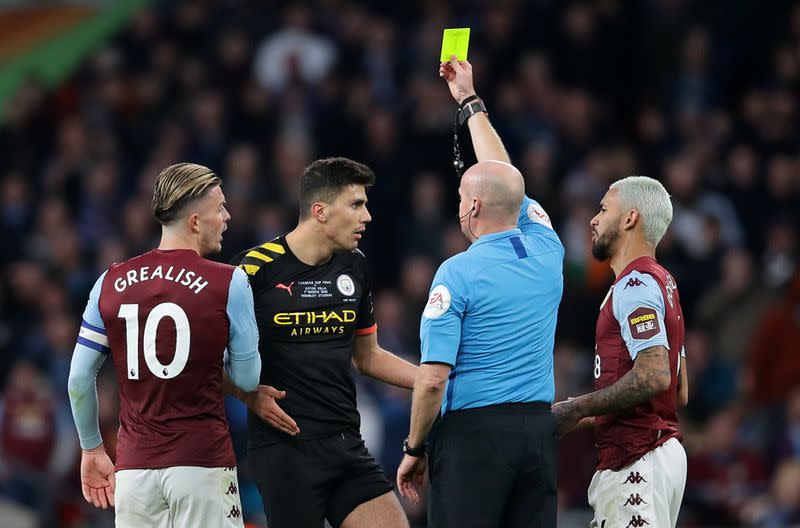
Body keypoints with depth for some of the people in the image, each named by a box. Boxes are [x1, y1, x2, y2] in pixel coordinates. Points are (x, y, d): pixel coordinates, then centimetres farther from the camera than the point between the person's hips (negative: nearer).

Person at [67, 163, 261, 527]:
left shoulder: (111, 283, 5)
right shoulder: (229, 283, -6)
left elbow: (79, 378, 8)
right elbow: (247, 379, 1)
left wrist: (92, 449, 20)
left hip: (134, 466, 4)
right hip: (203, 464, -4)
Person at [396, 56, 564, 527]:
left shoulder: (457, 274, -9)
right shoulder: (547, 251, 7)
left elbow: (433, 378, -13)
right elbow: (505, 181, 26)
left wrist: (414, 450, 0)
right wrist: (469, 100, 36)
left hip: (474, 431, -6)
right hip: (540, 430, 6)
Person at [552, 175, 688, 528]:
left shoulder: (635, 285, -12)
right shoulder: (662, 281, 20)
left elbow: (654, 376, -25)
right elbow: (679, 392, 23)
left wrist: (577, 410, -17)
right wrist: (592, 415, 20)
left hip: (636, 461, -10)